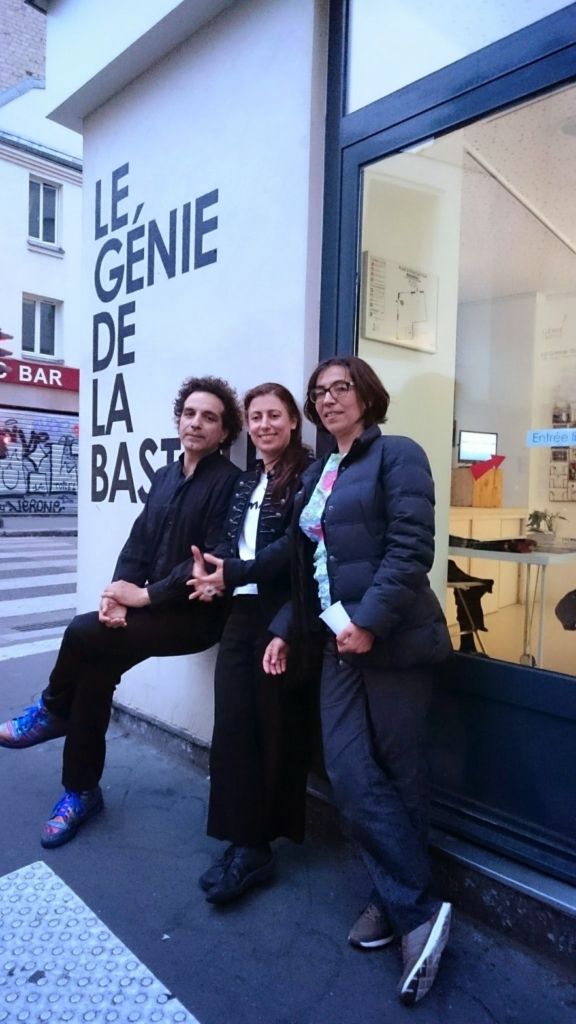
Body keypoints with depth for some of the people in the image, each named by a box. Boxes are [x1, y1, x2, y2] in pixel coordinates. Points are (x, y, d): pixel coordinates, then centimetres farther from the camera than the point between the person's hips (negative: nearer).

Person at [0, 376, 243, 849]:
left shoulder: (230, 482, -11)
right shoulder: (165, 477, 12)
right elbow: (137, 543, 9)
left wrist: (146, 594, -18)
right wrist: (118, 593, -9)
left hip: (195, 614, -6)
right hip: (152, 607, 6)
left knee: (83, 632, -20)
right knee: (94, 672, -11)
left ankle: (52, 713, 11)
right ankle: (82, 791, 11)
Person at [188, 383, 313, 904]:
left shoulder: (308, 473, -5)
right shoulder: (248, 481, 17)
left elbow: (297, 547, -16)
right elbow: (230, 541, 12)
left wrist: (235, 574, -18)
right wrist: (212, 570, -9)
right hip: (242, 612, 7)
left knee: (277, 727, 4)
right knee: (233, 725, 4)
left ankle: (259, 843, 18)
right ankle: (246, 842, 16)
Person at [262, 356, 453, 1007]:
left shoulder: (396, 455, -6)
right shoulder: (317, 474, 17)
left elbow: (411, 549, -17)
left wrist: (369, 620, -22)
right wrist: (286, 629, 12)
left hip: (391, 640, -6)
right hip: (339, 643, 7)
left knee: (396, 775, 5)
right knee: (349, 774, 2)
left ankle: (411, 907, 23)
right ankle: (406, 904, 20)